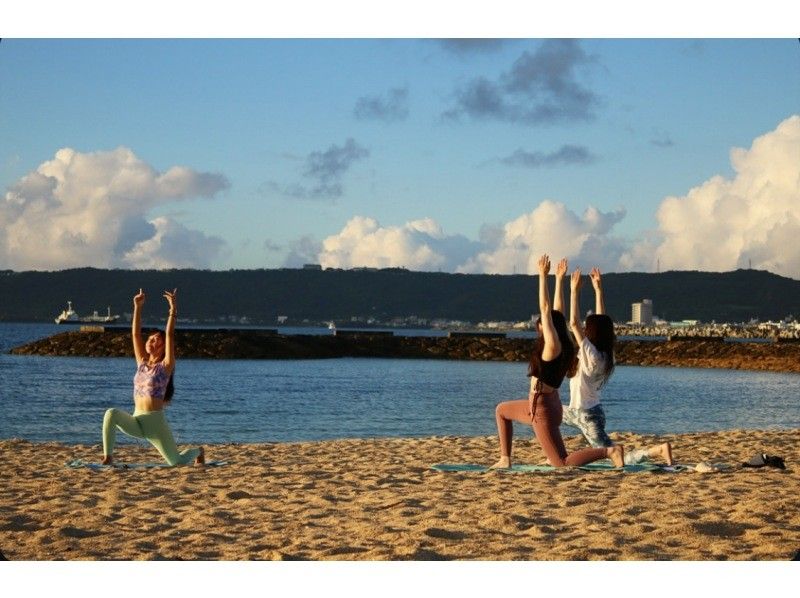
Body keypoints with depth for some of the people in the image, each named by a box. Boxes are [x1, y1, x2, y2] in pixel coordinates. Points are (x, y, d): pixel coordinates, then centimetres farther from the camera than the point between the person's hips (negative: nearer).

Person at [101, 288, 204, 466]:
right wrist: (137, 307, 1)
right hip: (136, 421, 4)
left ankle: (197, 451, 37)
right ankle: (108, 457, -23)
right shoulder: (142, 363, 11)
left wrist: (173, 309, -16)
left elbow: (170, 335, -11)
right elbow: (135, 334, 6)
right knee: (112, 413, -27)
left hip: (155, 421, -4)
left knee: (177, 462, 1)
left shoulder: (166, 365, -3)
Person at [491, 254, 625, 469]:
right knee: (501, 410, 28)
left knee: (563, 464, -3)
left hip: (543, 408, -9)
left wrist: (543, 275, -17)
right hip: (539, 404, 9)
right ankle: (505, 459, 23)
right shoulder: (562, 346, 6)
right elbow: (555, 313, 14)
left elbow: (546, 309, -20)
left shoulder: (553, 345, -17)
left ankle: (609, 451, -8)